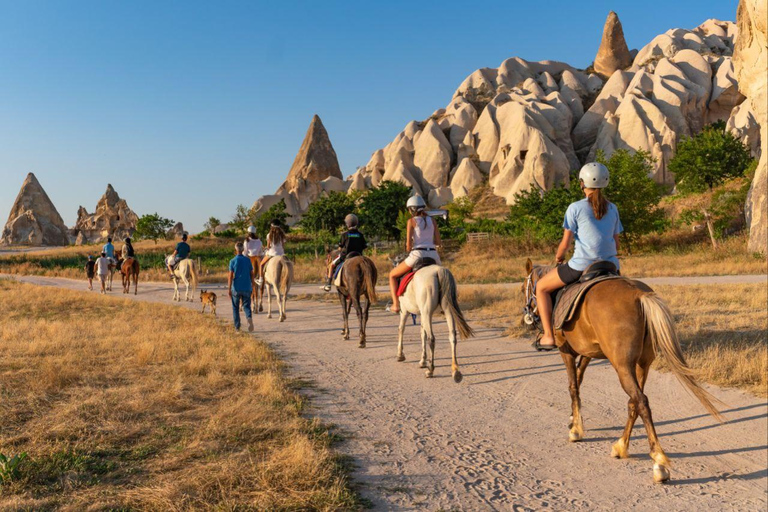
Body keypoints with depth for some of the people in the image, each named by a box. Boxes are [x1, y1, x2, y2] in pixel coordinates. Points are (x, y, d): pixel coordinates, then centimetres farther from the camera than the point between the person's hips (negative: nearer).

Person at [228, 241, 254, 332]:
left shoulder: (233, 261, -7)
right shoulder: (248, 260, 1)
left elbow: (230, 276, -9)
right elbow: (252, 275, 4)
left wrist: (229, 289, -4)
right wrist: (252, 286, 14)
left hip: (236, 288, -2)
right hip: (247, 288, 2)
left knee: (235, 307, 12)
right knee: (246, 306, 8)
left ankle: (237, 326, 14)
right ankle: (249, 318, -23)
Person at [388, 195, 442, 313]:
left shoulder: (412, 221, 1)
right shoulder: (432, 220, 12)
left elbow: (409, 243, -6)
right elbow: (438, 242, 9)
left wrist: (408, 249, 14)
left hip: (418, 254, -4)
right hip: (433, 254, 4)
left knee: (393, 275, 15)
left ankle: (396, 305, 3)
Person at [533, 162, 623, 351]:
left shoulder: (576, 208, -5)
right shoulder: (612, 208, 11)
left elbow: (566, 243, -6)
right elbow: (616, 245, 13)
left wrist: (558, 257, 13)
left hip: (581, 265, -5)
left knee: (541, 287, 14)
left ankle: (549, 337, 7)